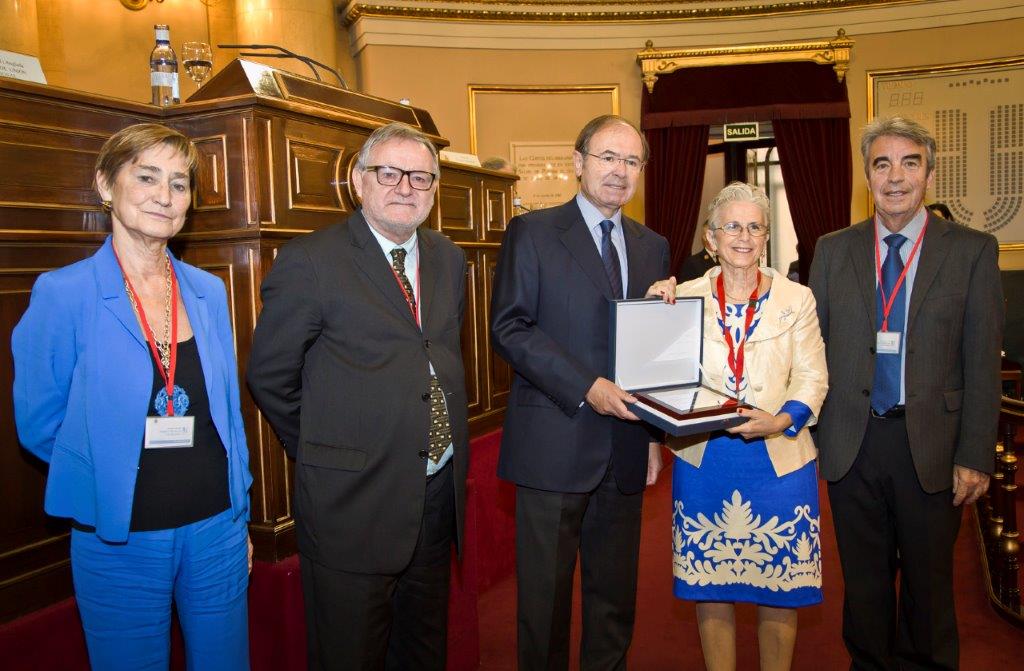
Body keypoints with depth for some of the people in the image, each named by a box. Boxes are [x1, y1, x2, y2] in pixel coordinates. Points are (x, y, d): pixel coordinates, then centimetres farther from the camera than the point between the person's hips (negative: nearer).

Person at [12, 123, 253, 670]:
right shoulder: (63, 293, -9)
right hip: (119, 542, -3)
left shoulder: (208, 292, 2)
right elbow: (39, 425, -3)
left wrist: (239, 518, 11)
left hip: (216, 529, 4)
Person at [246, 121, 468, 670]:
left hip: (440, 493, 6)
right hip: (353, 499, -5)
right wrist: (322, 455, -1)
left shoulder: (448, 260, 8)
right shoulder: (309, 260, -11)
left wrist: (451, 446, 11)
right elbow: (269, 376, -7)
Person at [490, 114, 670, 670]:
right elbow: (509, 328, -10)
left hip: (625, 452, 5)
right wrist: (586, 388, -18)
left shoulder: (653, 247, 13)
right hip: (554, 444, -4)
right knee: (545, 593, 8)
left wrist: (655, 431, 6)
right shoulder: (531, 232, -1)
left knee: (615, 593, 16)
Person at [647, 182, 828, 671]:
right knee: (710, 587, 9)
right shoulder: (685, 296, 4)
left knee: (777, 588, 9)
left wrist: (781, 421, -19)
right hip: (703, 460, 0)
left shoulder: (797, 299, 4)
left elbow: (812, 378, -1)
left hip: (778, 460, 0)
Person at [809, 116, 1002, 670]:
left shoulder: (972, 250, 0)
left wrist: (975, 455, -6)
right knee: (863, 583, 15)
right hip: (852, 442, 2)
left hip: (930, 446, -1)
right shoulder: (833, 250, 5)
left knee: (928, 583, 14)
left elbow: (982, 361, -3)